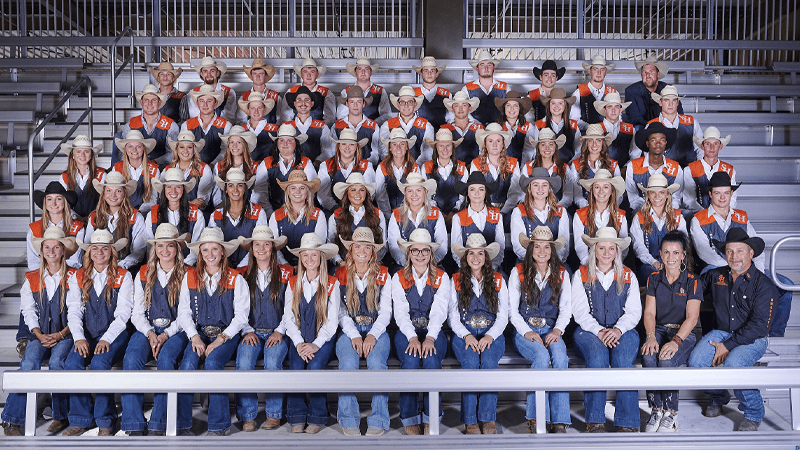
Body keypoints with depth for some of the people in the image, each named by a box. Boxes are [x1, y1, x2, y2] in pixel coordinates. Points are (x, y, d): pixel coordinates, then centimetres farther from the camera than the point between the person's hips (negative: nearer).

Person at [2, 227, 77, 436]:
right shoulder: (31, 279, 13)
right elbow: (28, 311, 9)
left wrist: (60, 335, -13)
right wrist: (39, 335, -8)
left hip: (66, 334, -2)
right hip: (40, 335, 2)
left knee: (56, 361, -29)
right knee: (29, 362, -26)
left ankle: (61, 416, -14)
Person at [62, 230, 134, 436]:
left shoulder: (123, 277, 4)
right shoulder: (78, 277, 13)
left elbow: (123, 314, -4)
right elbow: (74, 311, 5)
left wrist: (106, 340, -17)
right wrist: (79, 338, -12)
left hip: (114, 335, -3)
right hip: (87, 336, 3)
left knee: (100, 362, -31)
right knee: (72, 362, -26)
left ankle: (106, 421, -18)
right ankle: (80, 419, -13)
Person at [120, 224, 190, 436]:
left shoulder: (187, 274, 5)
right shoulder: (143, 274, 14)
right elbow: (137, 313, 10)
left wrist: (166, 335, -15)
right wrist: (150, 333, -9)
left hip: (175, 330, -2)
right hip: (147, 329, 3)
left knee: (166, 358, -33)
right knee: (131, 358, -28)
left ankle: (159, 424, -26)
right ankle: (134, 424, -25)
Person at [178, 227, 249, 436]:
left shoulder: (236, 279, 3)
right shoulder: (190, 278, 11)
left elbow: (241, 315, -1)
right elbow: (184, 312, 8)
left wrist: (221, 338, -14)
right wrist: (195, 337, -8)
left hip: (226, 335, -2)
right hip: (199, 334, 2)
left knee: (212, 362, -30)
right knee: (188, 364, -26)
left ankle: (219, 425, -21)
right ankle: (182, 424, -17)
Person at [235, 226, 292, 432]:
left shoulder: (285, 274, 8)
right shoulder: (244, 276, 12)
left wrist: (280, 331, -8)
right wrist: (247, 331, -5)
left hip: (277, 333, -1)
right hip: (252, 333, 2)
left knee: (273, 361, -31)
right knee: (244, 362, -28)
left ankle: (274, 414, -15)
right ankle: (247, 415, -18)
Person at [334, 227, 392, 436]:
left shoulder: (383, 275, 9)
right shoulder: (340, 276, 8)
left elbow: (386, 311, 3)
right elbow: (340, 311, 2)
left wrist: (372, 335, -14)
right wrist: (354, 335, -14)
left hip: (376, 331, 0)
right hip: (349, 331, 0)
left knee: (376, 362, -30)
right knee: (348, 362, -30)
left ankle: (378, 421, -21)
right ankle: (348, 421, -19)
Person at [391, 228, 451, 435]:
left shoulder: (441, 277, 7)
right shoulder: (398, 278, 7)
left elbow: (439, 311, -6)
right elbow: (400, 313, -4)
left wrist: (430, 338, -23)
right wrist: (413, 337, -21)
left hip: (433, 332, 0)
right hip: (406, 332, 0)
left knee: (431, 359, -31)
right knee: (410, 360, -30)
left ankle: (430, 420, -20)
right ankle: (409, 419, -19)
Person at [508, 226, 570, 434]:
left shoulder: (562, 274, 10)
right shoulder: (518, 272, 3)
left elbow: (566, 309, 7)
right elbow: (512, 310, 2)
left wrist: (557, 330, -12)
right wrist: (527, 332, -14)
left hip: (551, 330, 2)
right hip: (524, 331, -2)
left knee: (560, 356, -31)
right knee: (542, 355, -33)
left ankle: (559, 421, -30)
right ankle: (535, 418, -25)